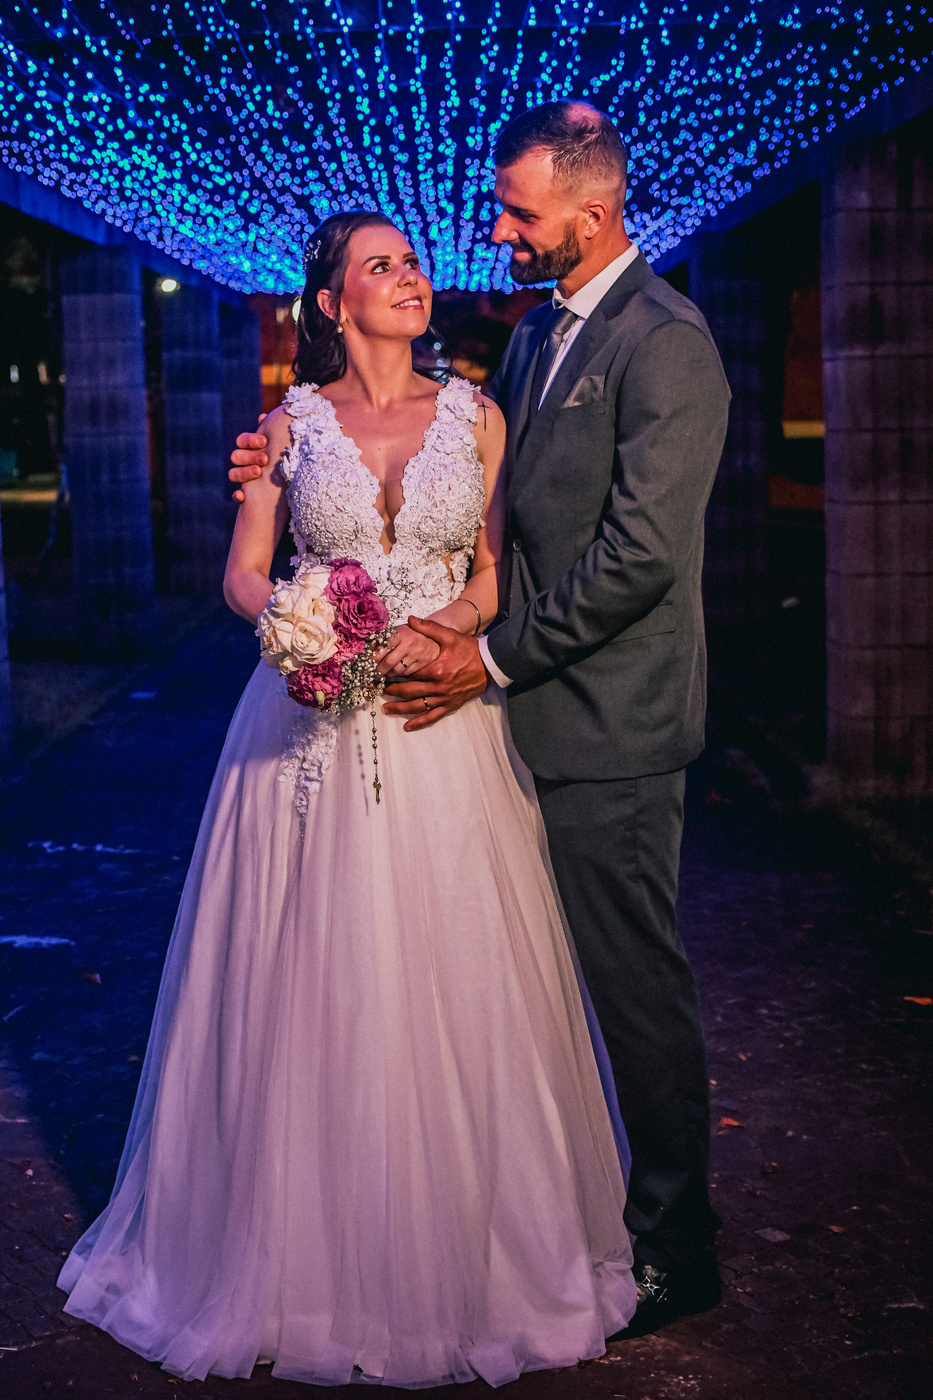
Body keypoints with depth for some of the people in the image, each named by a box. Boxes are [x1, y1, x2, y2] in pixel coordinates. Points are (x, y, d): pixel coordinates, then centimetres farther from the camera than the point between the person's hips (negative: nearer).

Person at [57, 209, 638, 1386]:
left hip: (443, 726, 0)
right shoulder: (291, 424, 6)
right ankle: (305, 1258, 20)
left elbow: (501, 570, 5)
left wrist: (444, 628, -14)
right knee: (308, 988, 3)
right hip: (312, 726, 0)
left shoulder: (473, 416, 7)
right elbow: (243, 575, 6)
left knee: (451, 987, 3)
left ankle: (470, 1256, 20)